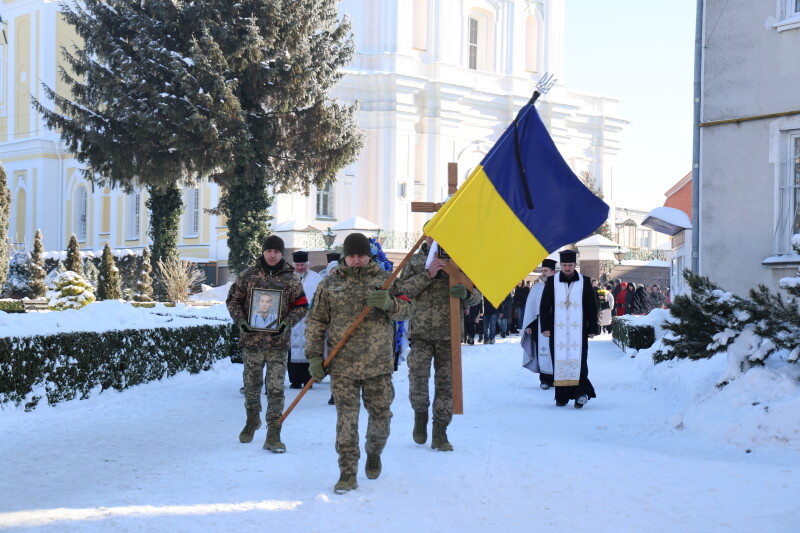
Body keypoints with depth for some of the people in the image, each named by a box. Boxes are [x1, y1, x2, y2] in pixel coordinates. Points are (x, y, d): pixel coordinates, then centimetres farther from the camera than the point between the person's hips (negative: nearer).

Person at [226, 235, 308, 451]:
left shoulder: (290, 279, 2)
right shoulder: (248, 275, 3)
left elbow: (301, 305, 7)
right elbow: (233, 299, 9)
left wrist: (287, 323, -9)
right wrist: (240, 320, -6)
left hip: (278, 343, -1)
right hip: (252, 339, 1)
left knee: (276, 389, -6)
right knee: (252, 385, 15)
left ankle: (273, 435, -2)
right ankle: (252, 420, 40)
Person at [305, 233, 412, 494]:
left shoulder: (385, 279, 6)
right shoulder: (329, 284, 5)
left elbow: (406, 310, 1)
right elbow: (316, 321, 7)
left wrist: (389, 303, -21)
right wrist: (315, 356, -1)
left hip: (378, 363, 1)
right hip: (342, 364, -1)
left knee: (381, 414, 11)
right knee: (346, 418, -3)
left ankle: (373, 453, 39)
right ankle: (347, 473, 3)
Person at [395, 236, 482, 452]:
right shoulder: (415, 260, 7)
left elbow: (476, 294, 8)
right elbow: (402, 289, -6)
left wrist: (465, 293, -16)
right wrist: (427, 274, -16)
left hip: (449, 332, 1)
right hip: (420, 331, -1)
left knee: (446, 382, 2)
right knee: (417, 374, -11)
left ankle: (440, 433, 11)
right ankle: (420, 413, 19)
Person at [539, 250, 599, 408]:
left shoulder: (584, 282, 5)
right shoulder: (552, 282, 5)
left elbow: (591, 307, 8)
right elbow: (544, 306, 6)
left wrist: (592, 329, 4)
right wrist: (546, 327, -2)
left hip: (578, 330, -1)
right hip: (558, 330, 1)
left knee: (578, 361, -11)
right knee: (559, 362, 1)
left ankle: (581, 392, -12)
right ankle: (562, 396, 6)